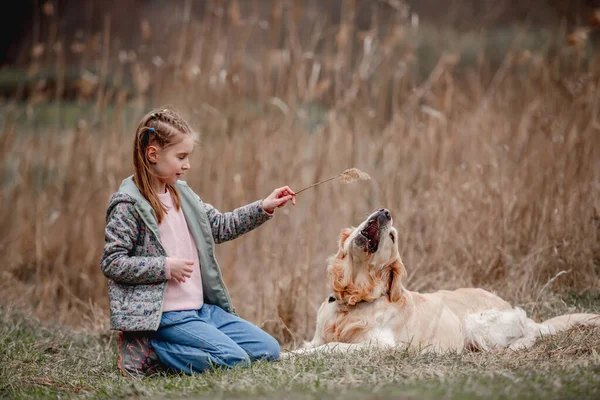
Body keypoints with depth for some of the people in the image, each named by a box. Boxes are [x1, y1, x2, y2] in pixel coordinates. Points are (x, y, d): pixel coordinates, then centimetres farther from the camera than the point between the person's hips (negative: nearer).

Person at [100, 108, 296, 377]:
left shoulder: (182, 194, 13)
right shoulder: (128, 205, -11)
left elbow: (220, 226, 22)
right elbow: (111, 263, -14)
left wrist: (263, 208, 11)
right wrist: (166, 267, -17)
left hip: (202, 308, 9)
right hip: (164, 315, -9)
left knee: (268, 350, 4)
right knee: (233, 359, -23)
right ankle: (147, 349, -8)